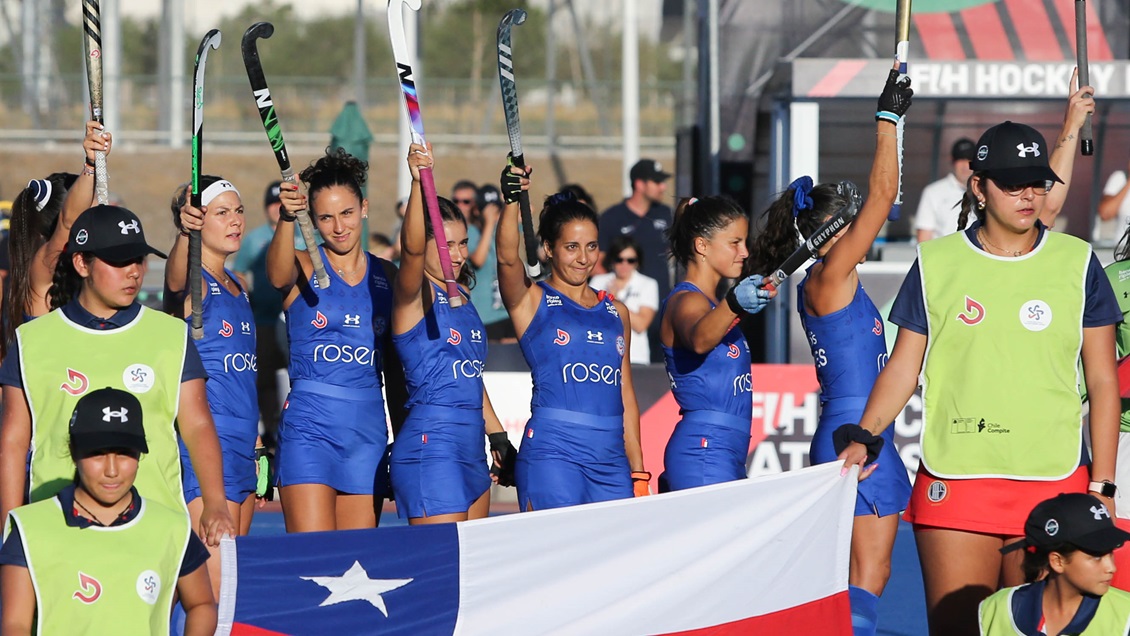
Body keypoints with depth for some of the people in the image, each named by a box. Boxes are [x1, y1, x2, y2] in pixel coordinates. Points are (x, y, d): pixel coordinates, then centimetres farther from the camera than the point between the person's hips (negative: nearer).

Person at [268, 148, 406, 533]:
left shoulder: (385, 275, 11)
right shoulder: (303, 270, 0)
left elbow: (395, 365, 15)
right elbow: (278, 274, -26)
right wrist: (286, 219, -45)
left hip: (368, 428, 4)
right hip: (310, 425, -4)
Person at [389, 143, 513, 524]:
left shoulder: (460, 296, 17)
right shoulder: (416, 295, -7)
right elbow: (410, 248, -29)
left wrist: (499, 438, 26)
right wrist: (419, 181, -42)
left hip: (470, 449, 8)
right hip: (430, 446, -8)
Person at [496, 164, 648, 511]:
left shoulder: (616, 312, 18)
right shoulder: (531, 301, 4)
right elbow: (507, 257, -17)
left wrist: (638, 470, 16)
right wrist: (512, 201, -34)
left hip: (611, 456, 5)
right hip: (551, 451, -5)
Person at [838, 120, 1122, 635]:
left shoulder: (1078, 264, 5)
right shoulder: (936, 263, 6)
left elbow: (1102, 381, 6)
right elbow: (903, 367, 11)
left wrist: (1102, 487, 1)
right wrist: (863, 437, -5)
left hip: (1054, 480, 0)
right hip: (953, 480, 0)